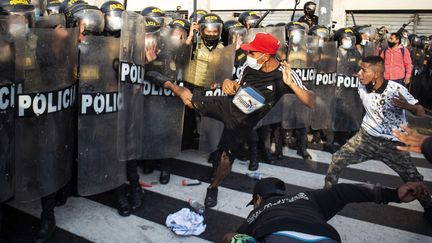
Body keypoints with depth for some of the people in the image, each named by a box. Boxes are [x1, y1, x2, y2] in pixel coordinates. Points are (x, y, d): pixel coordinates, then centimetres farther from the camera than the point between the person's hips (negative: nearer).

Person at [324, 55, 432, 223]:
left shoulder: (397, 89, -20)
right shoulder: (362, 87, -7)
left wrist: (407, 106, -36)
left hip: (393, 143, -3)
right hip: (367, 137, 4)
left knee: (413, 178, 0)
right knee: (337, 161, -4)